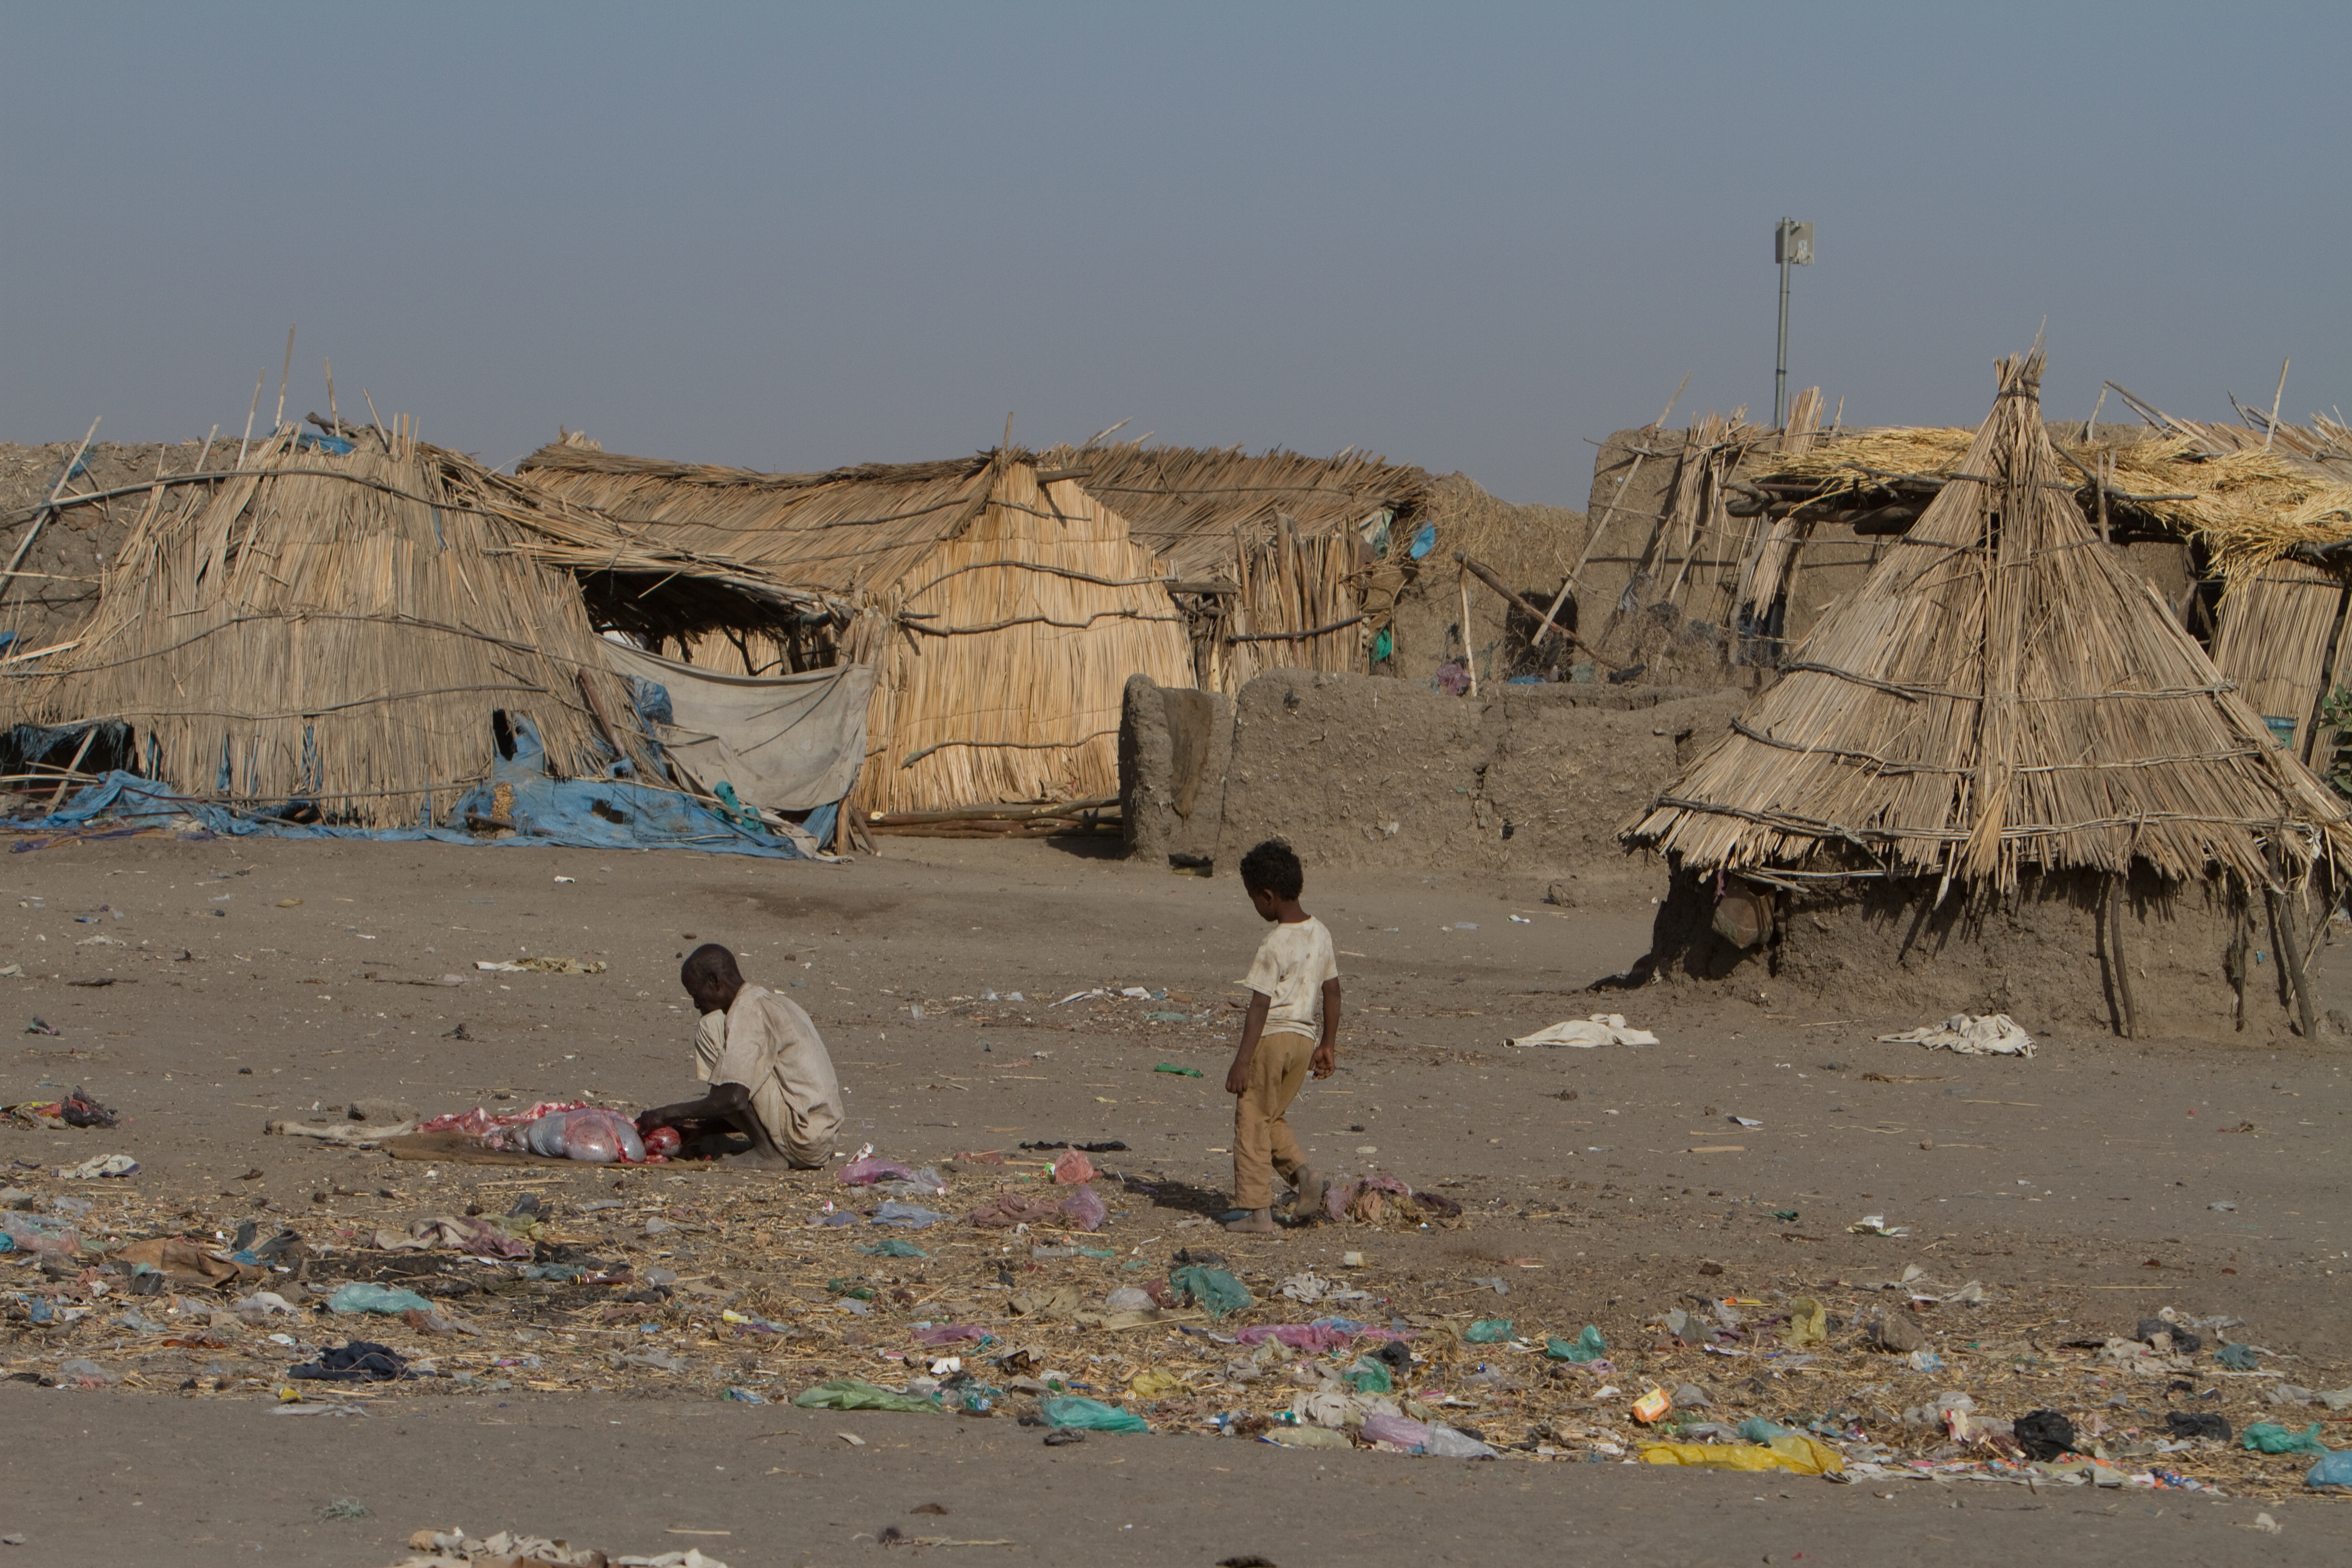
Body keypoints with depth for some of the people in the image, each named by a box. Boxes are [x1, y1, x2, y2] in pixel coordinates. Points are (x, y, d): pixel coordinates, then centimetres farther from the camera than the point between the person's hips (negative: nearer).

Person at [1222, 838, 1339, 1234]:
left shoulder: (1274, 945, -18)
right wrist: (1327, 1045, 22)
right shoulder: (1320, 934, 5)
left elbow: (1260, 1007, -19)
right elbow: (1332, 992, 13)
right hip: (1304, 1038, 8)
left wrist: (1242, 1061, -17)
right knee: (1272, 1119, 21)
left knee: (1252, 1122, 3)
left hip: (1271, 1037, -8)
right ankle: (1302, 1172, -1)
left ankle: (1257, 1211, 3)